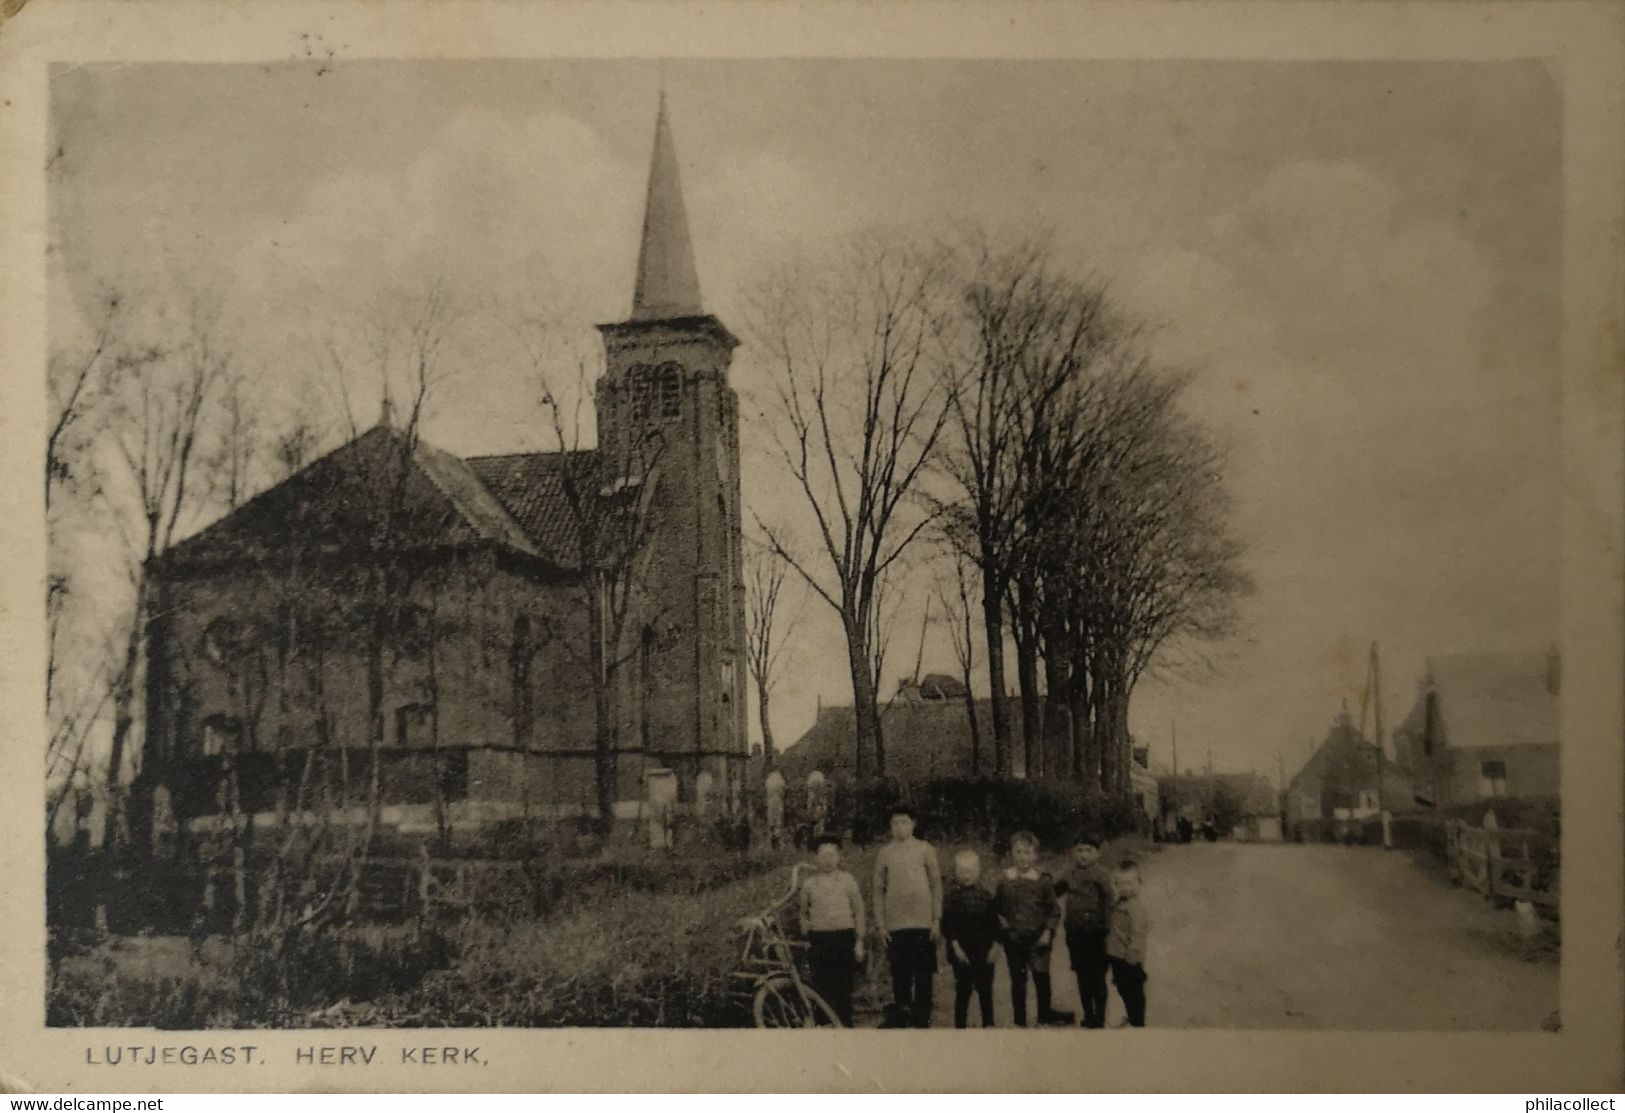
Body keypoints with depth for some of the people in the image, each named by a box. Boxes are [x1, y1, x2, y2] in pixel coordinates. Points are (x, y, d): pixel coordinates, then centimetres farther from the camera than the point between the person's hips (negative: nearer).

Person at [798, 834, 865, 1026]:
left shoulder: (847, 880, 3)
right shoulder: (809, 883, 6)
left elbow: (859, 911, 7)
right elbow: (803, 913, 17)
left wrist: (859, 941, 3)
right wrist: (806, 937, 9)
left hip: (844, 938, -1)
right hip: (818, 940, 1)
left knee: (843, 988, 3)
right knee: (820, 988, -3)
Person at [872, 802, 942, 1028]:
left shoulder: (925, 849, 6)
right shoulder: (885, 853, 7)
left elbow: (936, 884, 7)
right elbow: (878, 890, 9)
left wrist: (937, 919, 2)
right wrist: (880, 924, 3)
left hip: (923, 924, 0)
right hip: (896, 925, 0)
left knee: (923, 976, 2)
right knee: (900, 976, 1)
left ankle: (922, 1021, 11)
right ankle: (900, 1020, 9)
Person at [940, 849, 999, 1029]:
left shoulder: (985, 896, 6)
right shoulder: (952, 897, -1)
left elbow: (994, 924, 7)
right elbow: (948, 925, -5)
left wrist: (992, 948, 0)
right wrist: (955, 947, -12)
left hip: (983, 952, 2)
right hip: (962, 953, -2)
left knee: (985, 990, 5)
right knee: (963, 990, -1)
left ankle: (988, 1024, 13)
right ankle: (960, 1025, 6)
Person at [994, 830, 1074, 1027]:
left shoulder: (1043, 881, -4)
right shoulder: (1005, 881, -2)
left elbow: (1054, 909, -1)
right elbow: (996, 907, 9)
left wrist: (1048, 931, -8)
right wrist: (1001, 920, -8)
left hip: (1037, 938, -1)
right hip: (1014, 938, 1)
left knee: (1042, 977, 3)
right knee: (1018, 980, 9)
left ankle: (1045, 1014, 22)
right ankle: (1020, 1019, 19)